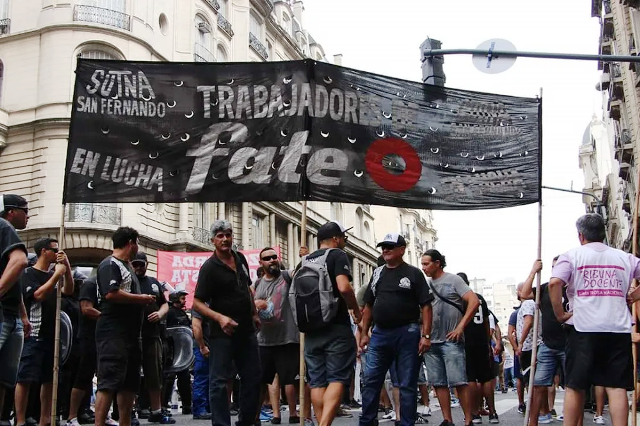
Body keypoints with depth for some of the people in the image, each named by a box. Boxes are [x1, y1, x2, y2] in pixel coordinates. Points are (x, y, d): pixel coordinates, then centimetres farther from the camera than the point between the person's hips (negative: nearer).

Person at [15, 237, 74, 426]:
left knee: (49, 379, 8)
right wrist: (57, 274, -16)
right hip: (34, 334, -7)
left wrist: (67, 267, -7)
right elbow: (38, 295, -16)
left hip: (52, 334, 7)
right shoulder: (29, 273, -3)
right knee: (25, 379, -7)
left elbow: (68, 291, 4)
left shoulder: (53, 274, 16)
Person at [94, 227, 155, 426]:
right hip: (113, 333, -10)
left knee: (130, 382, 12)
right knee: (110, 382, -14)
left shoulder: (127, 266, 21)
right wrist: (141, 299, -14)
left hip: (130, 333, 10)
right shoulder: (110, 264, -9)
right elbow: (111, 293, -23)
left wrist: (143, 300, 12)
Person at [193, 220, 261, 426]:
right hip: (223, 332, -7)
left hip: (246, 330, 7)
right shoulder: (209, 267, -12)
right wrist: (220, 317, -28)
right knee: (219, 382, -3)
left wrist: (254, 314, 17)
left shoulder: (240, 259, 7)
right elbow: (197, 303, -15)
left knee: (253, 378, 12)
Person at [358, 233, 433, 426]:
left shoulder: (413, 273, 0)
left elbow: (426, 306, -4)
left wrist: (426, 335, -13)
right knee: (370, 381, 3)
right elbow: (368, 305, 17)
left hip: (407, 333, -4)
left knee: (407, 384, 3)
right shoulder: (378, 273, 14)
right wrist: (364, 333, 10)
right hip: (380, 333, 4)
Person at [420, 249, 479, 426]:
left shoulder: (453, 280, -1)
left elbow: (474, 301, -9)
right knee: (439, 383, 6)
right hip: (431, 342, 6)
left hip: (451, 340, -6)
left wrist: (460, 327, -13)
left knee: (459, 382, -8)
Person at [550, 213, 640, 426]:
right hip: (618, 329, 2)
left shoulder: (572, 256, 2)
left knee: (575, 386, 5)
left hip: (583, 328, -2)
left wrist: (560, 314, -3)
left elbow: (554, 283, -13)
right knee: (617, 386, 2)